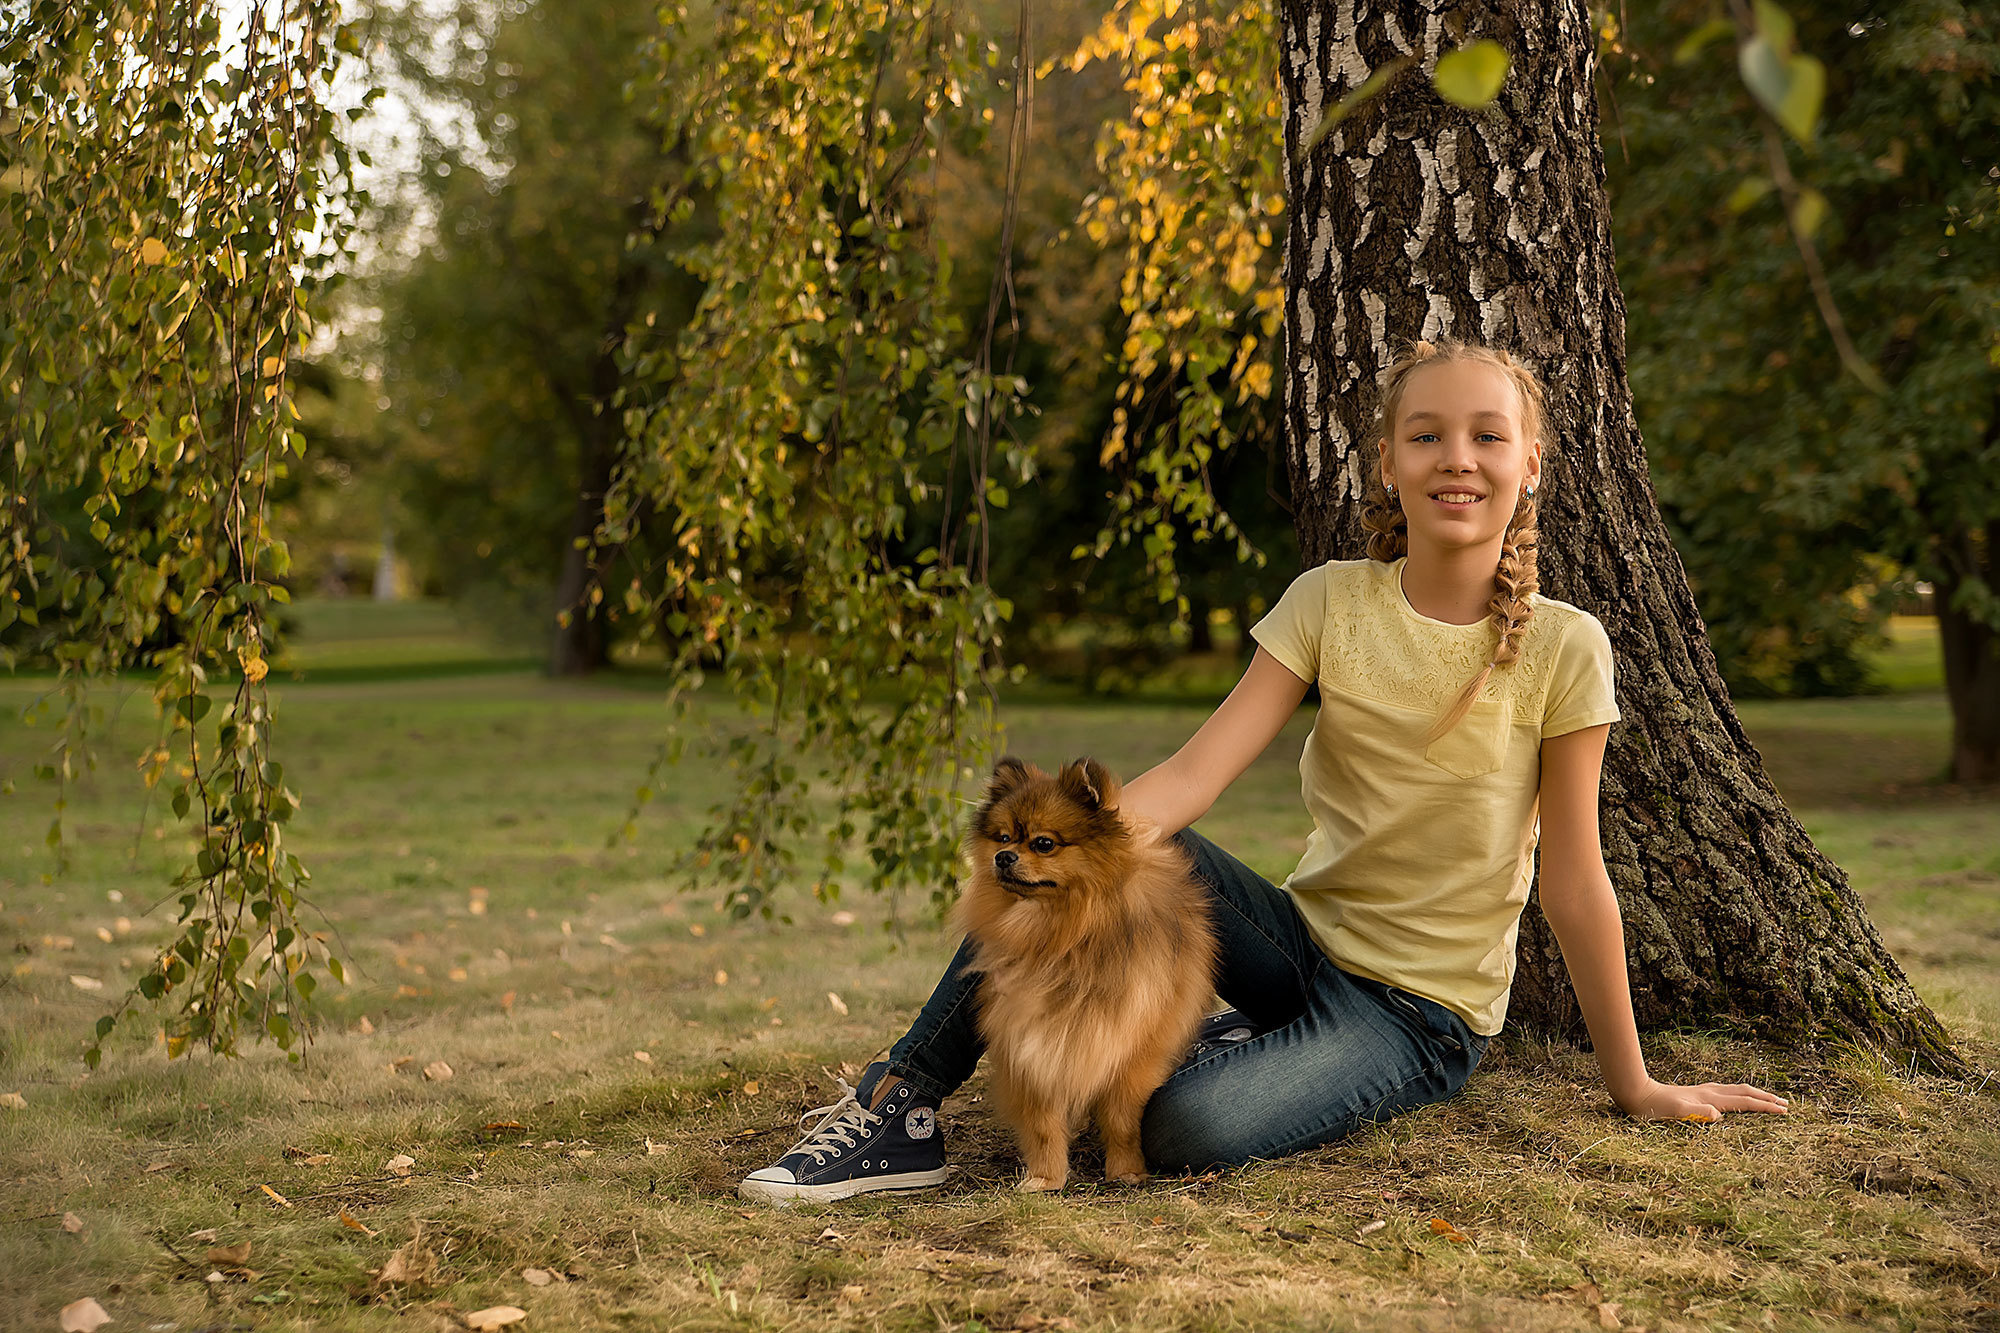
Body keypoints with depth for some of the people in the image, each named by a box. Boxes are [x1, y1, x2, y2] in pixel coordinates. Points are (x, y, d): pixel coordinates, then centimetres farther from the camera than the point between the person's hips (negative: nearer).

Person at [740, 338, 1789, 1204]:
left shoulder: (1562, 648, -12)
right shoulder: (1330, 602, -4)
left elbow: (1572, 880, -7)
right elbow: (1196, 769, -15)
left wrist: (1633, 1085, -2)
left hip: (1423, 1010, -3)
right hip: (1306, 939, 4)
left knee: (1185, 1126, -32)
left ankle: (1249, 1054, 2)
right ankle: (902, 1103, -11)